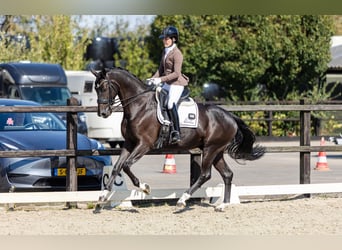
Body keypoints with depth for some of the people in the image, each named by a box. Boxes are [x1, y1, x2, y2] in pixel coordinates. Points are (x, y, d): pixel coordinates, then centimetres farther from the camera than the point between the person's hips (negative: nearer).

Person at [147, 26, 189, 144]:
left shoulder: (177, 53, -16)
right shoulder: (165, 52, 11)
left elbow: (176, 73, -22)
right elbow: (161, 69, 18)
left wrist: (161, 79, -27)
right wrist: (153, 79, 3)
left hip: (177, 84, -10)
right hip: (167, 83, 10)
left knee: (171, 104, -25)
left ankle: (176, 133, -25)